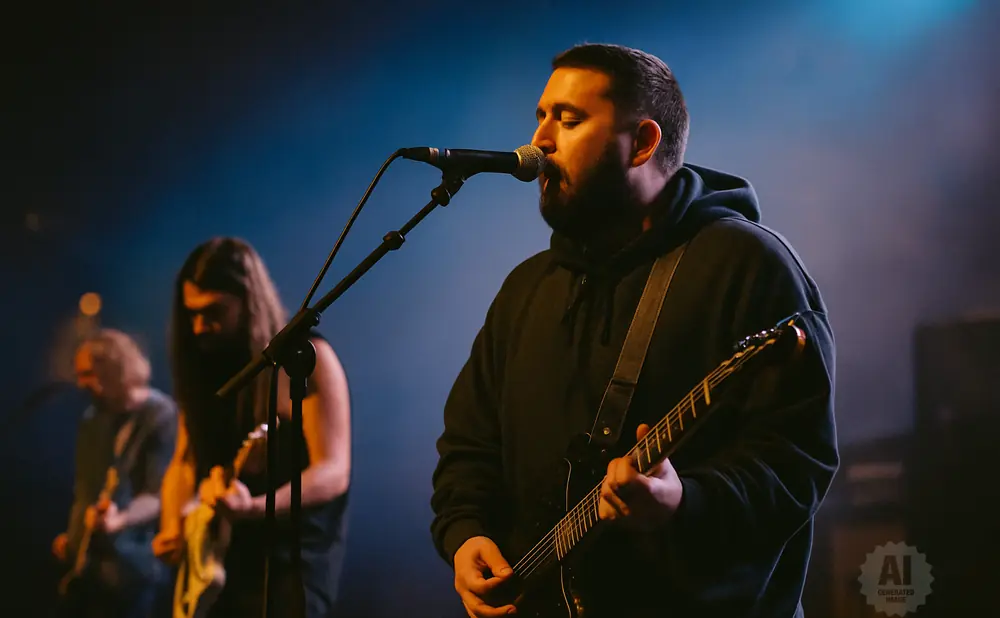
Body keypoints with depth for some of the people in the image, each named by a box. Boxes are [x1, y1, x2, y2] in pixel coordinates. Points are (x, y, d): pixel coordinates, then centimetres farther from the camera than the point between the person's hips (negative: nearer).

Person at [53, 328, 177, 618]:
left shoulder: (162, 417, -11)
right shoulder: (93, 420, 15)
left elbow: (161, 496, -19)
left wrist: (120, 519, -35)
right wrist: (71, 536, 17)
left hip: (131, 565, -8)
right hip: (82, 564, 8)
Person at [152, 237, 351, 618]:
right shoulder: (206, 369, 11)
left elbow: (333, 472, -15)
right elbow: (185, 461, 16)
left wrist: (254, 508, -31)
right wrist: (172, 527, -5)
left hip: (293, 564, -7)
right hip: (220, 565, 7)